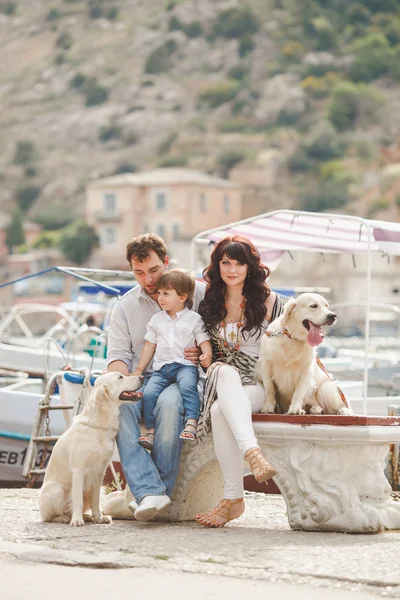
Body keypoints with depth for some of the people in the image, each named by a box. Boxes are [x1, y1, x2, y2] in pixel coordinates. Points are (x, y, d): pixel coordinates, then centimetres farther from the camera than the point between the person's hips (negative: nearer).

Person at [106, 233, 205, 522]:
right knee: (120, 405, -33)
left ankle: (162, 487, -29)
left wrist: (204, 353, -15)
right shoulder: (124, 306, 16)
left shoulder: (198, 292, 7)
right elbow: (118, 355, 9)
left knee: (169, 401, -39)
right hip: (142, 379, 3)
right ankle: (150, 492, -42)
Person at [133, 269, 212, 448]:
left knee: (188, 386, -36)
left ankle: (191, 423, -41)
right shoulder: (156, 319, 18)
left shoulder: (194, 319, 7)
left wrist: (207, 356, -19)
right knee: (149, 392, -21)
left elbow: (204, 340, 3)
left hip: (185, 364, -4)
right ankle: (150, 431, -15)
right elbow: (150, 345, 22)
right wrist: (139, 370, 19)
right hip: (161, 367, 4)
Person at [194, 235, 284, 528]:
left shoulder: (269, 302, 6)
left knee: (220, 410, -36)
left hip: (260, 387, -3)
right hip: (223, 384, 3)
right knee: (225, 371, -37)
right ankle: (253, 454, -53)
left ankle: (233, 498, -39)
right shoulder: (210, 304, 16)